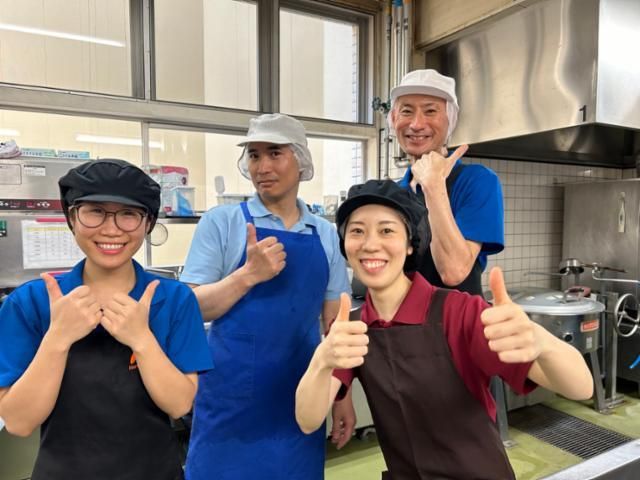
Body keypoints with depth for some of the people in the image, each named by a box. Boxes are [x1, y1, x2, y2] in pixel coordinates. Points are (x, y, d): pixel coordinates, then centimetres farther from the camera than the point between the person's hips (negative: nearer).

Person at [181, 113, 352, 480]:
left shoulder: (326, 235, 3)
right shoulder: (221, 223, -5)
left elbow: (335, 321, 6)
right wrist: (249, 274, -21)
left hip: (300, 402, 3)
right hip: (231, 401, -2)